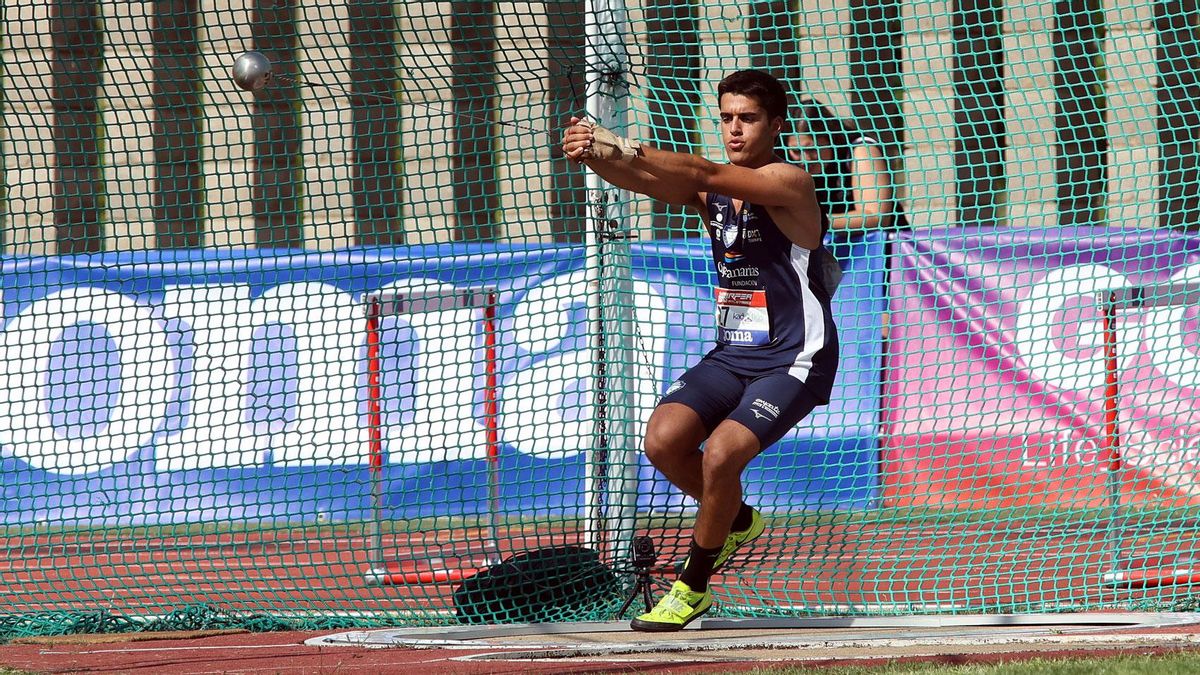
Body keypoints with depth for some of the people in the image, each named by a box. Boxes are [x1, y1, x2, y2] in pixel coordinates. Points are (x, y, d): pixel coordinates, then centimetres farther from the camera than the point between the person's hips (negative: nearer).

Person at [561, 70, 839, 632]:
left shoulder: (788, 182, -13)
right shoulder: (711, 192, 5)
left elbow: (707, 174, -29)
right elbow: (645, 180, -12)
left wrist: (624, 149, -40)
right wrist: (595, 156, -35)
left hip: (794, 360, -7)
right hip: (732, 354, 7)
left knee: (720, 453, -24)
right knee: (664, 440, -14)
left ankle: (692, 588, -4)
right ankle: (737, 521, 16)